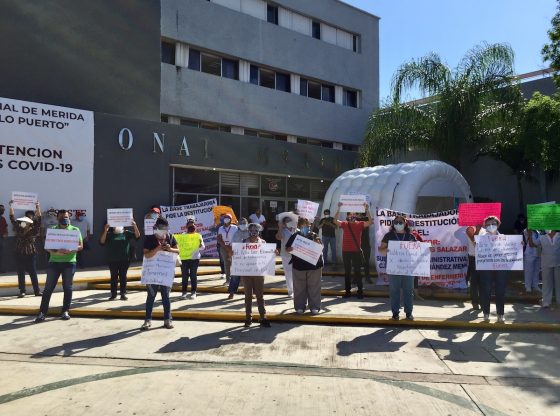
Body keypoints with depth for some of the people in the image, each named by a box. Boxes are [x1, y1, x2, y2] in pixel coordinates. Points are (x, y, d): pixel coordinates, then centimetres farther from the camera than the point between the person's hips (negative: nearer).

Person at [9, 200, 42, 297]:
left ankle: (37, 291, 4)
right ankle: (22, 291, 12)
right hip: (19, 254, 2)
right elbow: (12, 219, 3)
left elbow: (39, 220, -15)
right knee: (21, 273, 6)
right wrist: (11, 206, -5)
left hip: (31, 254, -2)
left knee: (33, 273, 1)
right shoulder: (19, 228, 5)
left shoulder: (34, 230, -2)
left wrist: (38, 208, -25)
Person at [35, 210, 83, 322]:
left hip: (69, 262, -1)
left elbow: (80, 246, 2)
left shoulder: (75, 230, 7)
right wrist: (56, 251, -18)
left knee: (67, 287, 3)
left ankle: (65, 311, 12)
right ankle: (42, 312, 2)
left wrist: (70, 250, -19)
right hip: (54, 262, 1)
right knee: (48, 288, -1)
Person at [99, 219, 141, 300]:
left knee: (123, 276, 6)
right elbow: (102, 242, -8)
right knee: (114, 277, 6)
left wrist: (135, 226, -21)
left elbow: (137, 236, -5)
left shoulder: (127, 233, 4)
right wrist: (105, 231, -21)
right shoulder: (109, 234, 3)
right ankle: (113, 294, 13)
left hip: (124, 260, 0)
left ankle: (123, 294, 12)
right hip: (112, 260, 0)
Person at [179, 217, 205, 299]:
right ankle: (184, 292, 14)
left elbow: (202, 247, -4)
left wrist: (201, 245, -25)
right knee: (184, 276, 4)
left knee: (193, 276, 4)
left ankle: (193, 292, 12)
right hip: (184, 258, 0)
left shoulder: (198, 236, 1)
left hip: (195, 258, 0)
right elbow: (178, 246, 1)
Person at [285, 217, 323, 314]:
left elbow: (321, 247, 8)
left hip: (314, 265, 0)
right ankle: (300, 307, 16)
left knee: (314, 287, 3)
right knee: (299, 288, 7)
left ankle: (314, 306, 12)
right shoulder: (295, 236, 4)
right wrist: (290, 249, -19)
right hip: (299, 266, 0)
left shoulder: (314, 235, 4)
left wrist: (318, 243, -13)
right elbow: (287, 248, 3)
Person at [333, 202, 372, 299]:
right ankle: (347, 290, 18)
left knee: (357, 271, 5)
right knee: (347, 271, 10)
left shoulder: (360, 224, 0)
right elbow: (335, 220, -13)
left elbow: (370, 222, -14)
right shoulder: (344, 224, 2)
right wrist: (339, 208, -21)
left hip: (357, 251, -1)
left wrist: (367, 210, -22)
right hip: (346, 251, 1)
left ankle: (360, 291, 12)